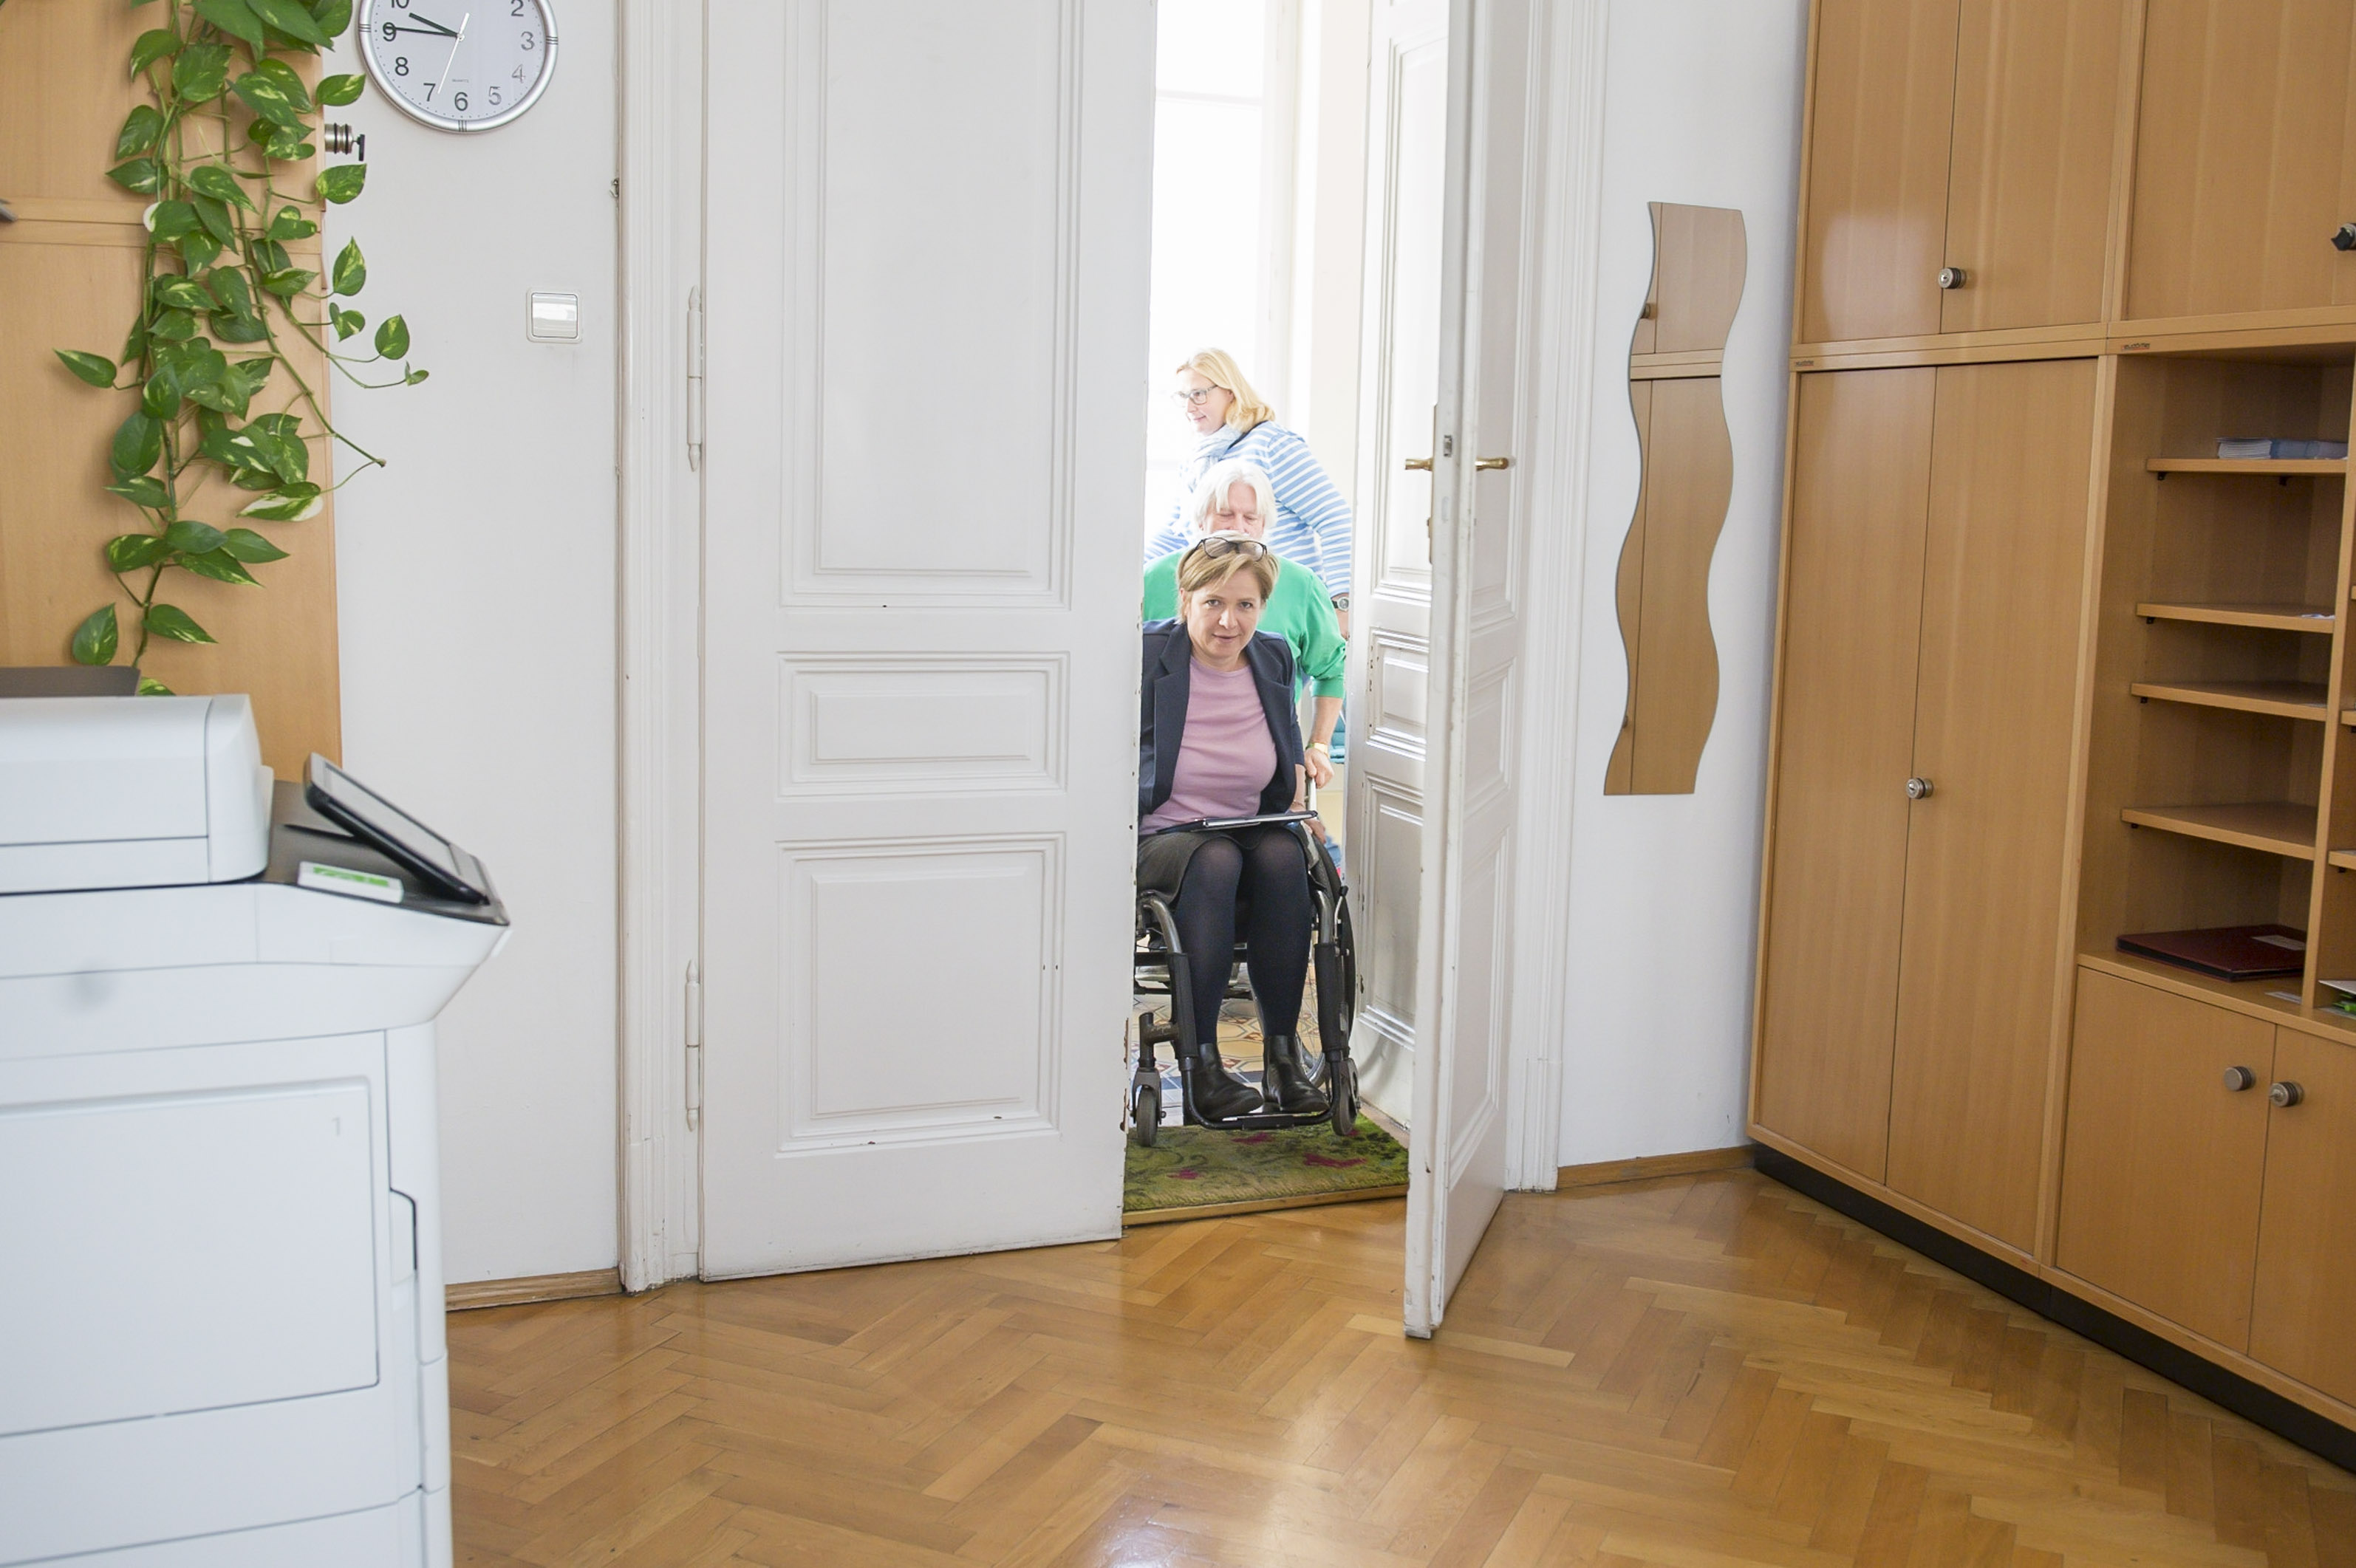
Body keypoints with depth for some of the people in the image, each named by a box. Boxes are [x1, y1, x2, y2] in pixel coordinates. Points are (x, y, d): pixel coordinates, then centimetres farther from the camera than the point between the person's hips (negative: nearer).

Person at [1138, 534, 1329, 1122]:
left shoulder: (1274, 658, 6)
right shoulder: (1147, 654, -8)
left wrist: (1298, 794, 8)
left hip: (1252, 831, 4)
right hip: (1158, 837, -4)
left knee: (1283, 856, -30)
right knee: (1216, 861, -36)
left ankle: (1283, 1051, -24)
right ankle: (1197, 1057, -30)